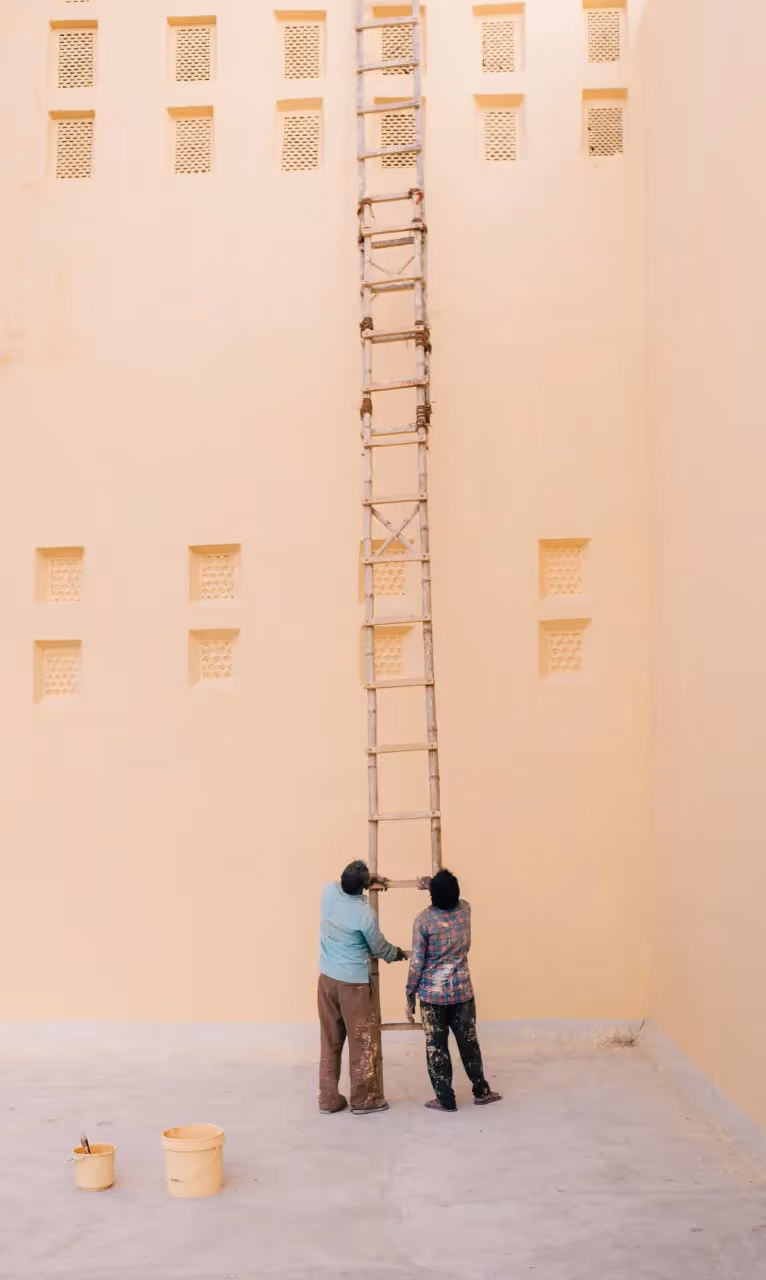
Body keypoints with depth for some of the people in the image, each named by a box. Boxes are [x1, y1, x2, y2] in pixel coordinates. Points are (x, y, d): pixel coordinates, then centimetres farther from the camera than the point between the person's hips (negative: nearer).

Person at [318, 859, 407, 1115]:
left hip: (327, 978, 6)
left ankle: (328, 1099, 19)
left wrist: (370, 880, 22)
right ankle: (364, 1099, 14)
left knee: (330, 1040, 13)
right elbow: (380, 949, -4)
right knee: (363, 1041, 7)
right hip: (353, 983, -6)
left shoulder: (329, 891, -8)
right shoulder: (365, 914, -21)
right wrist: (399, 953, 16)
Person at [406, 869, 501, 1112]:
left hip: (432, 993, -3)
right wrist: (443, 886, 34)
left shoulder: (424, 919, -16)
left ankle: (446, 1100, 16)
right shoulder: (465, 909, -6)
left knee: (436, 1046, 9)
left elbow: (417, 962, -13)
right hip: (462, 990, 4)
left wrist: (410, 996, -4)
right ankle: (481, 1091, 29)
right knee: (468, 1041, 18)